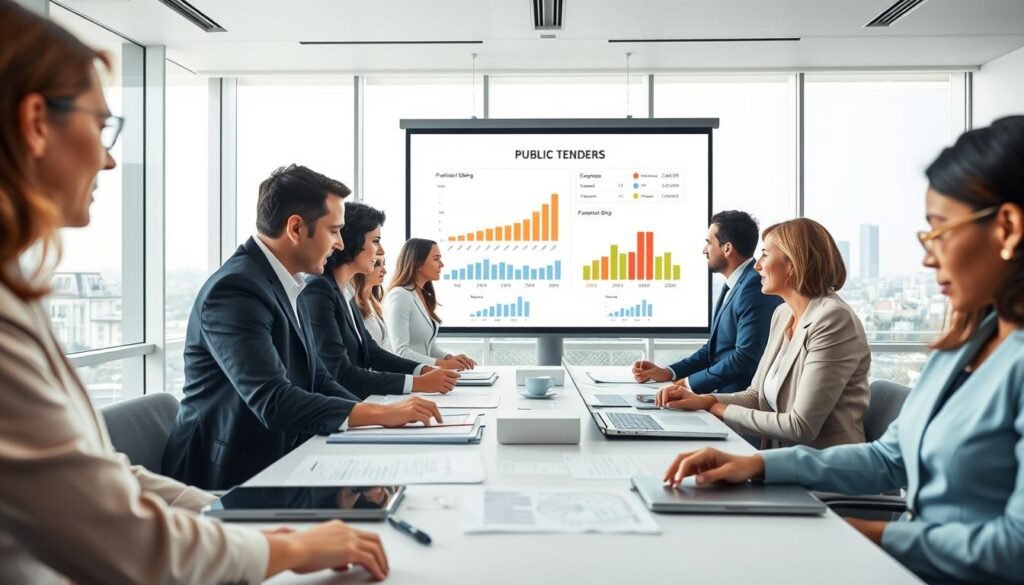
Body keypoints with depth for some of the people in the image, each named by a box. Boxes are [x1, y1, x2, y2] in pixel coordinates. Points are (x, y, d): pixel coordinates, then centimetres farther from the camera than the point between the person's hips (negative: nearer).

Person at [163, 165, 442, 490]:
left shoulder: (284, 285, 8)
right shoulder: (235, 289, -20)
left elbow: (316, 379, 7)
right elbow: (273, 401, -28)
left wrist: (382, 415, -8)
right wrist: (380, 413, -25)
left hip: (275, 461, 8)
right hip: (231, 476, -8)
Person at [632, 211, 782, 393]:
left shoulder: (755, 286, -18)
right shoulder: (736, 283, 13)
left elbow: (746, 357, -23)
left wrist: (690, 383, -14)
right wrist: (667, 373, 3)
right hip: (725, 394, 8)